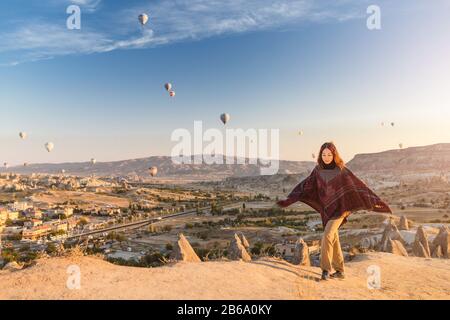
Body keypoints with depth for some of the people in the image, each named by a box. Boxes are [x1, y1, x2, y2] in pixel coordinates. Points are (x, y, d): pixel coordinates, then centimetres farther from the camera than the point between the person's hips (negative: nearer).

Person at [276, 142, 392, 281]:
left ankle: (326, 269, -6)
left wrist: (373, 201, -18)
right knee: (333, 240, 11)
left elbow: (358, 185, -12)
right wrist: (289, 200, -1)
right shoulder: (318, 170, 0)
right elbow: (306, 185, 2)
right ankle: (340, 271, 24)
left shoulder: (341, 170, -11)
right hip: (326, 209, 5)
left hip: (339, 208, -5)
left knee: (327, 236, -18)